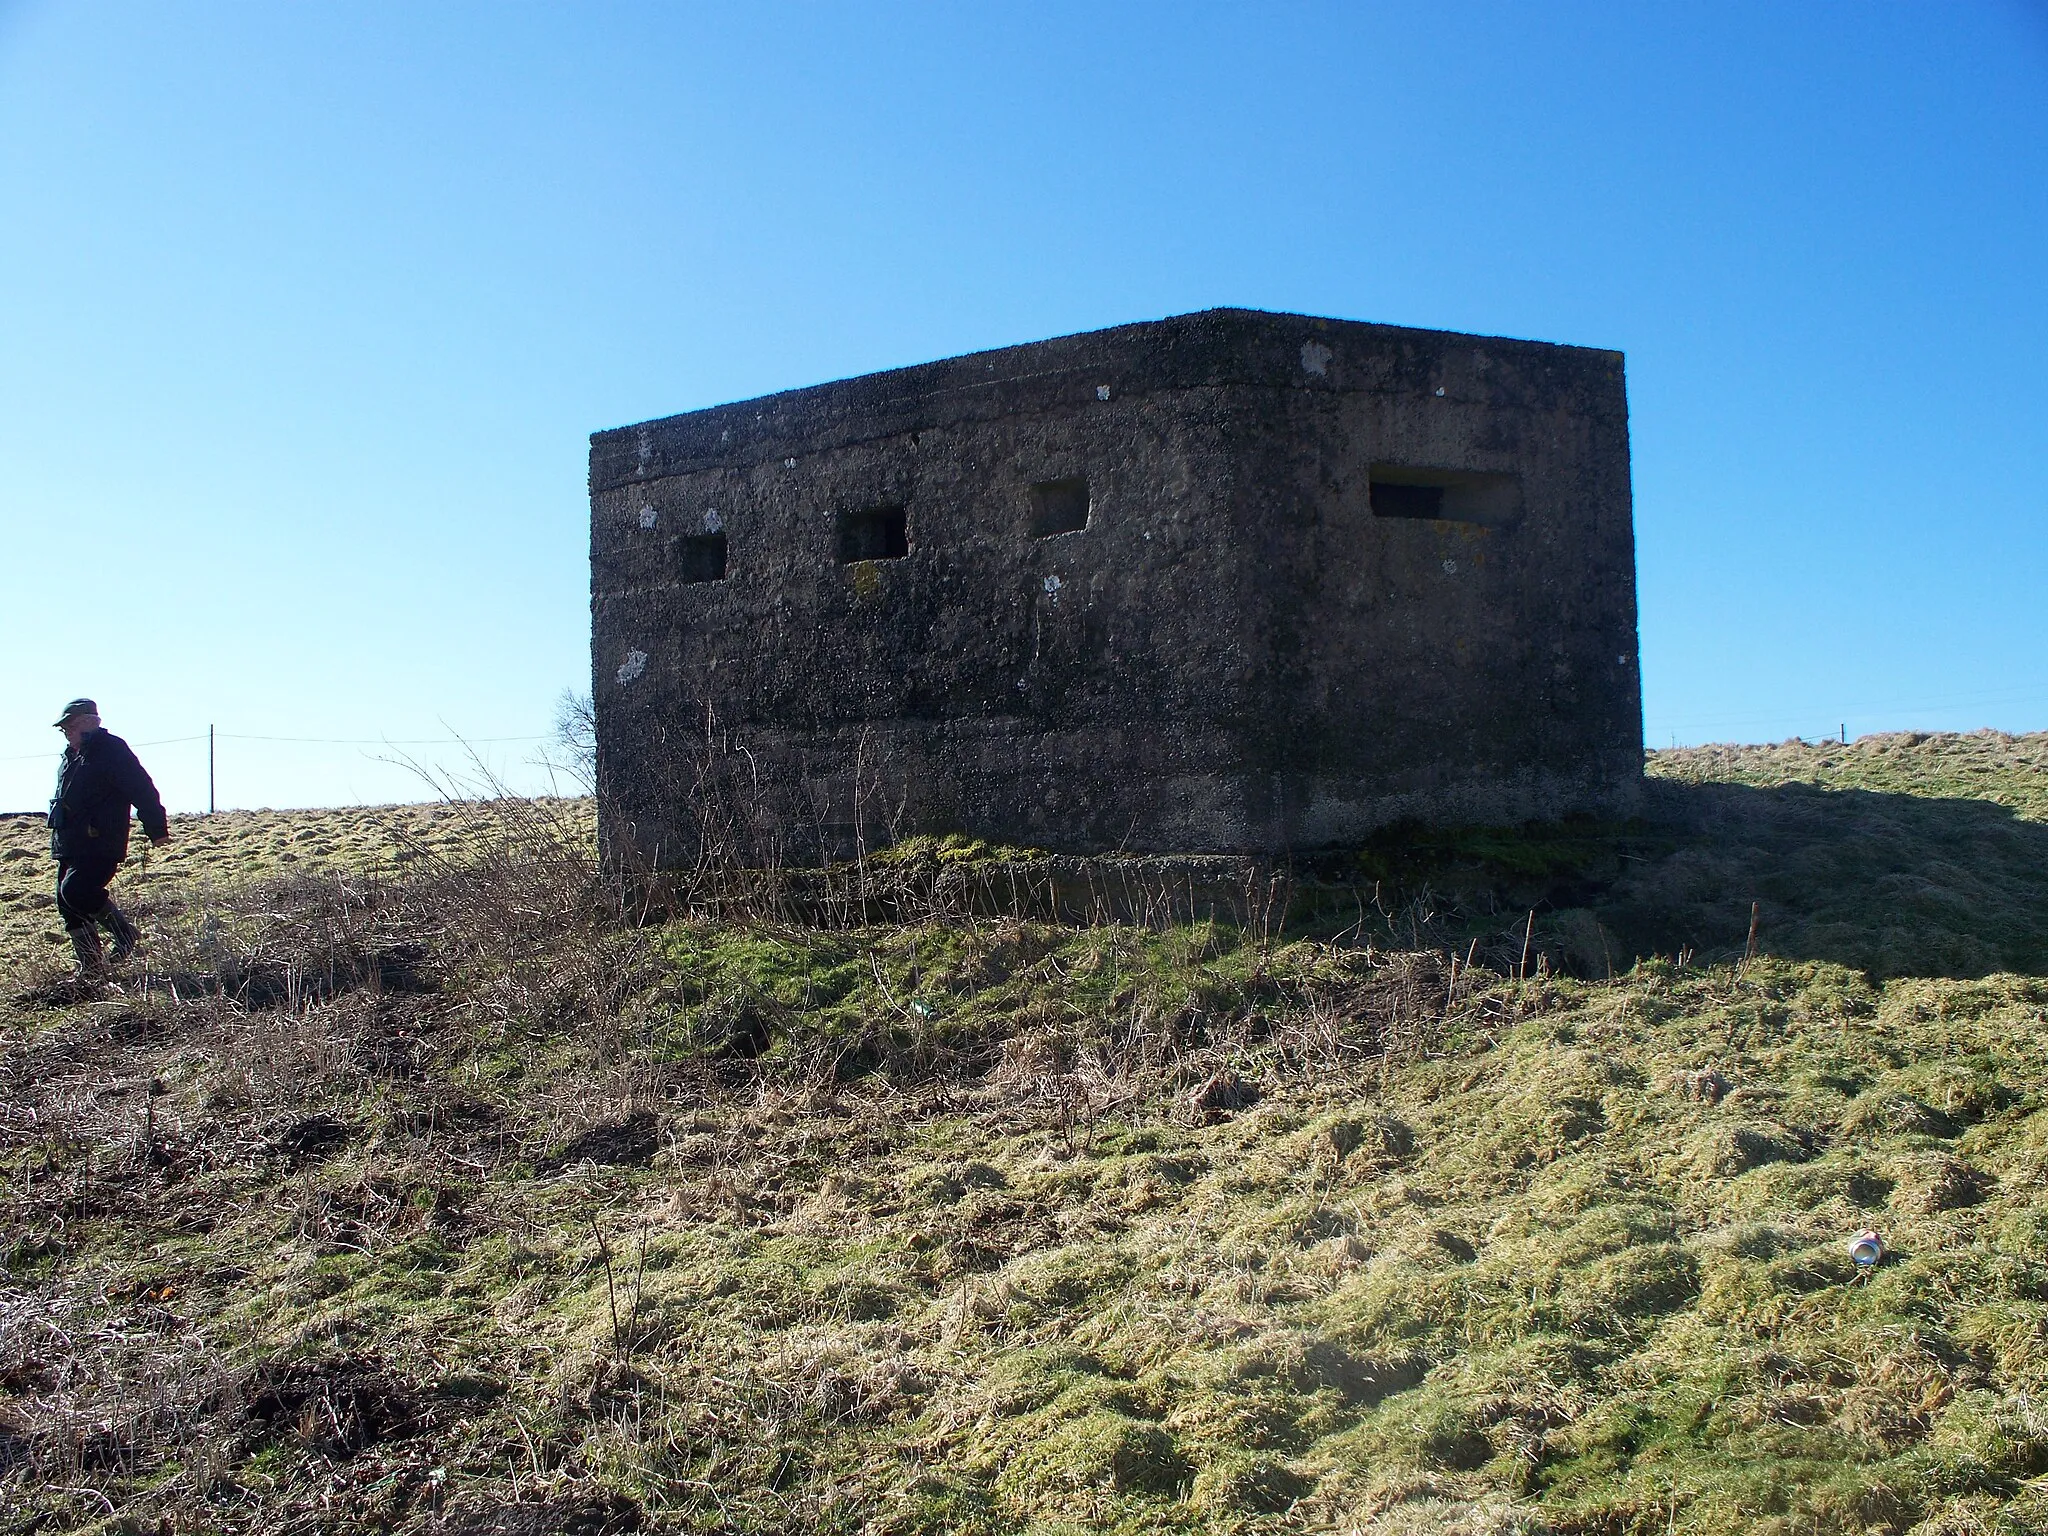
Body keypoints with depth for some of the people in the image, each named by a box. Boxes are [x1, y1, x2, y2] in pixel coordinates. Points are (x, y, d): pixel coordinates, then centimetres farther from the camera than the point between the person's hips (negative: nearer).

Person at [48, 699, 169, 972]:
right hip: (70, 846, 10)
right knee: (69, 907, 7)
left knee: (74, 890, -24)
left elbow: (142, 791, -15)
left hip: (100, 845, -9)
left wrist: (157, 830, -17)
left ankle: (124, 932, -5)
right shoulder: (72, 756, 18)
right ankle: (91, 968, 14)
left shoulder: (112, 750, -10)